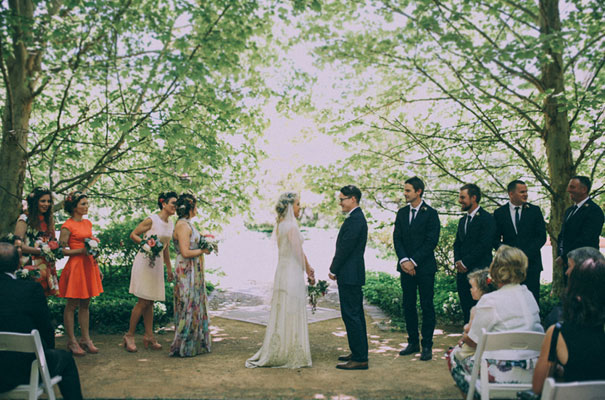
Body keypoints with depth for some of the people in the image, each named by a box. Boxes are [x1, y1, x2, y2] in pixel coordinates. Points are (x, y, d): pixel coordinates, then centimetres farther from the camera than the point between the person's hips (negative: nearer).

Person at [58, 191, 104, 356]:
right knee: (72, 305, 2)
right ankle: (71, 341, 11)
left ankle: (85, 339, 18)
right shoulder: (67, 226, -9)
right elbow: (61, 250, -12)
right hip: (75, 266, -7)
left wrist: (97, 266, 16)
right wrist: (82, 250, -19)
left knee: (85, 305, 11)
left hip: (89, 266, 7)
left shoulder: (88, 223, 12)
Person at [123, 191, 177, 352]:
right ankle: (129, 335, 6)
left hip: (157, 263, 7)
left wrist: (169, 268, 21)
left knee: (150, 302, 10)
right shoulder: (151, 220, -11)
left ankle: (149, 336, 15)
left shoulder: (171, 225, 11)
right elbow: (133, 235, -5)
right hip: (144, 262, -7)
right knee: (143, 301, -6)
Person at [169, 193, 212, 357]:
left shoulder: (187, 224, 13)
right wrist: (203, 251, -10)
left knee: (196, 305, 14)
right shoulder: (183, 225, -17)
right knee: (189, 306, -3)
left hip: (194, 272, 10)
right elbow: (185, 252, -22)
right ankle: (183, 346, 6)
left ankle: (195, 344, 23)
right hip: (187, 272, -10)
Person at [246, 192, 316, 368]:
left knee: (280, 314, 15)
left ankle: (274, 353, 23)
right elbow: (299, 253, -13)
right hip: (293, 274, -9)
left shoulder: (280, 225, 11)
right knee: (292, 316, 0)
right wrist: (310, 273, 0)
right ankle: (292, 357, 9)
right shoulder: (291, 226, -16)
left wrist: (307, 268, 13)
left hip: (282, 272, 9)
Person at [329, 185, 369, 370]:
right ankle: (359, 353, 26)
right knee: (356, 314, 16)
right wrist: (336, 268, 12)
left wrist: (334, 269, -9)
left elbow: (345, 248, -19)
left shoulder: (354, 219, -18)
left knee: (351, 315, -6)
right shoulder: (357, 217, 15)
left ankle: (360, 359, -1)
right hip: (353, 274, 11)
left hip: (349, 275, -11)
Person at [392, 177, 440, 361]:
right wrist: (403, 260, -10)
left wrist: (414, 261, -14)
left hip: (424, 267, -5)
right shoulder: (402, 213, 10)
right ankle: (413, 342, 21)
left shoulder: (430, 213, -5)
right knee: (408, 305, 9)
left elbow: (431, 241, -10)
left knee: (427, 306, 1)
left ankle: (427, 345, 10)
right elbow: (397, 238, 5)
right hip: (406, 267, 5)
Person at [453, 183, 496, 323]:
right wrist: (457, 262, 0)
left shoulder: (487, 218, -6)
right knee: (466, 309, 8)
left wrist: (465, 263, -12)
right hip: (462, 272, 7)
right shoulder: (462, 220, 19)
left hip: (479, 271, -7)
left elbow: (484, 245, -14)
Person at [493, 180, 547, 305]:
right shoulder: (499, 213, 7)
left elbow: (542, 237, 2)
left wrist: (526, 254, -9)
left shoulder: (535, 210, 7)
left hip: (531, 263, 0)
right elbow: (495, 239, 7)